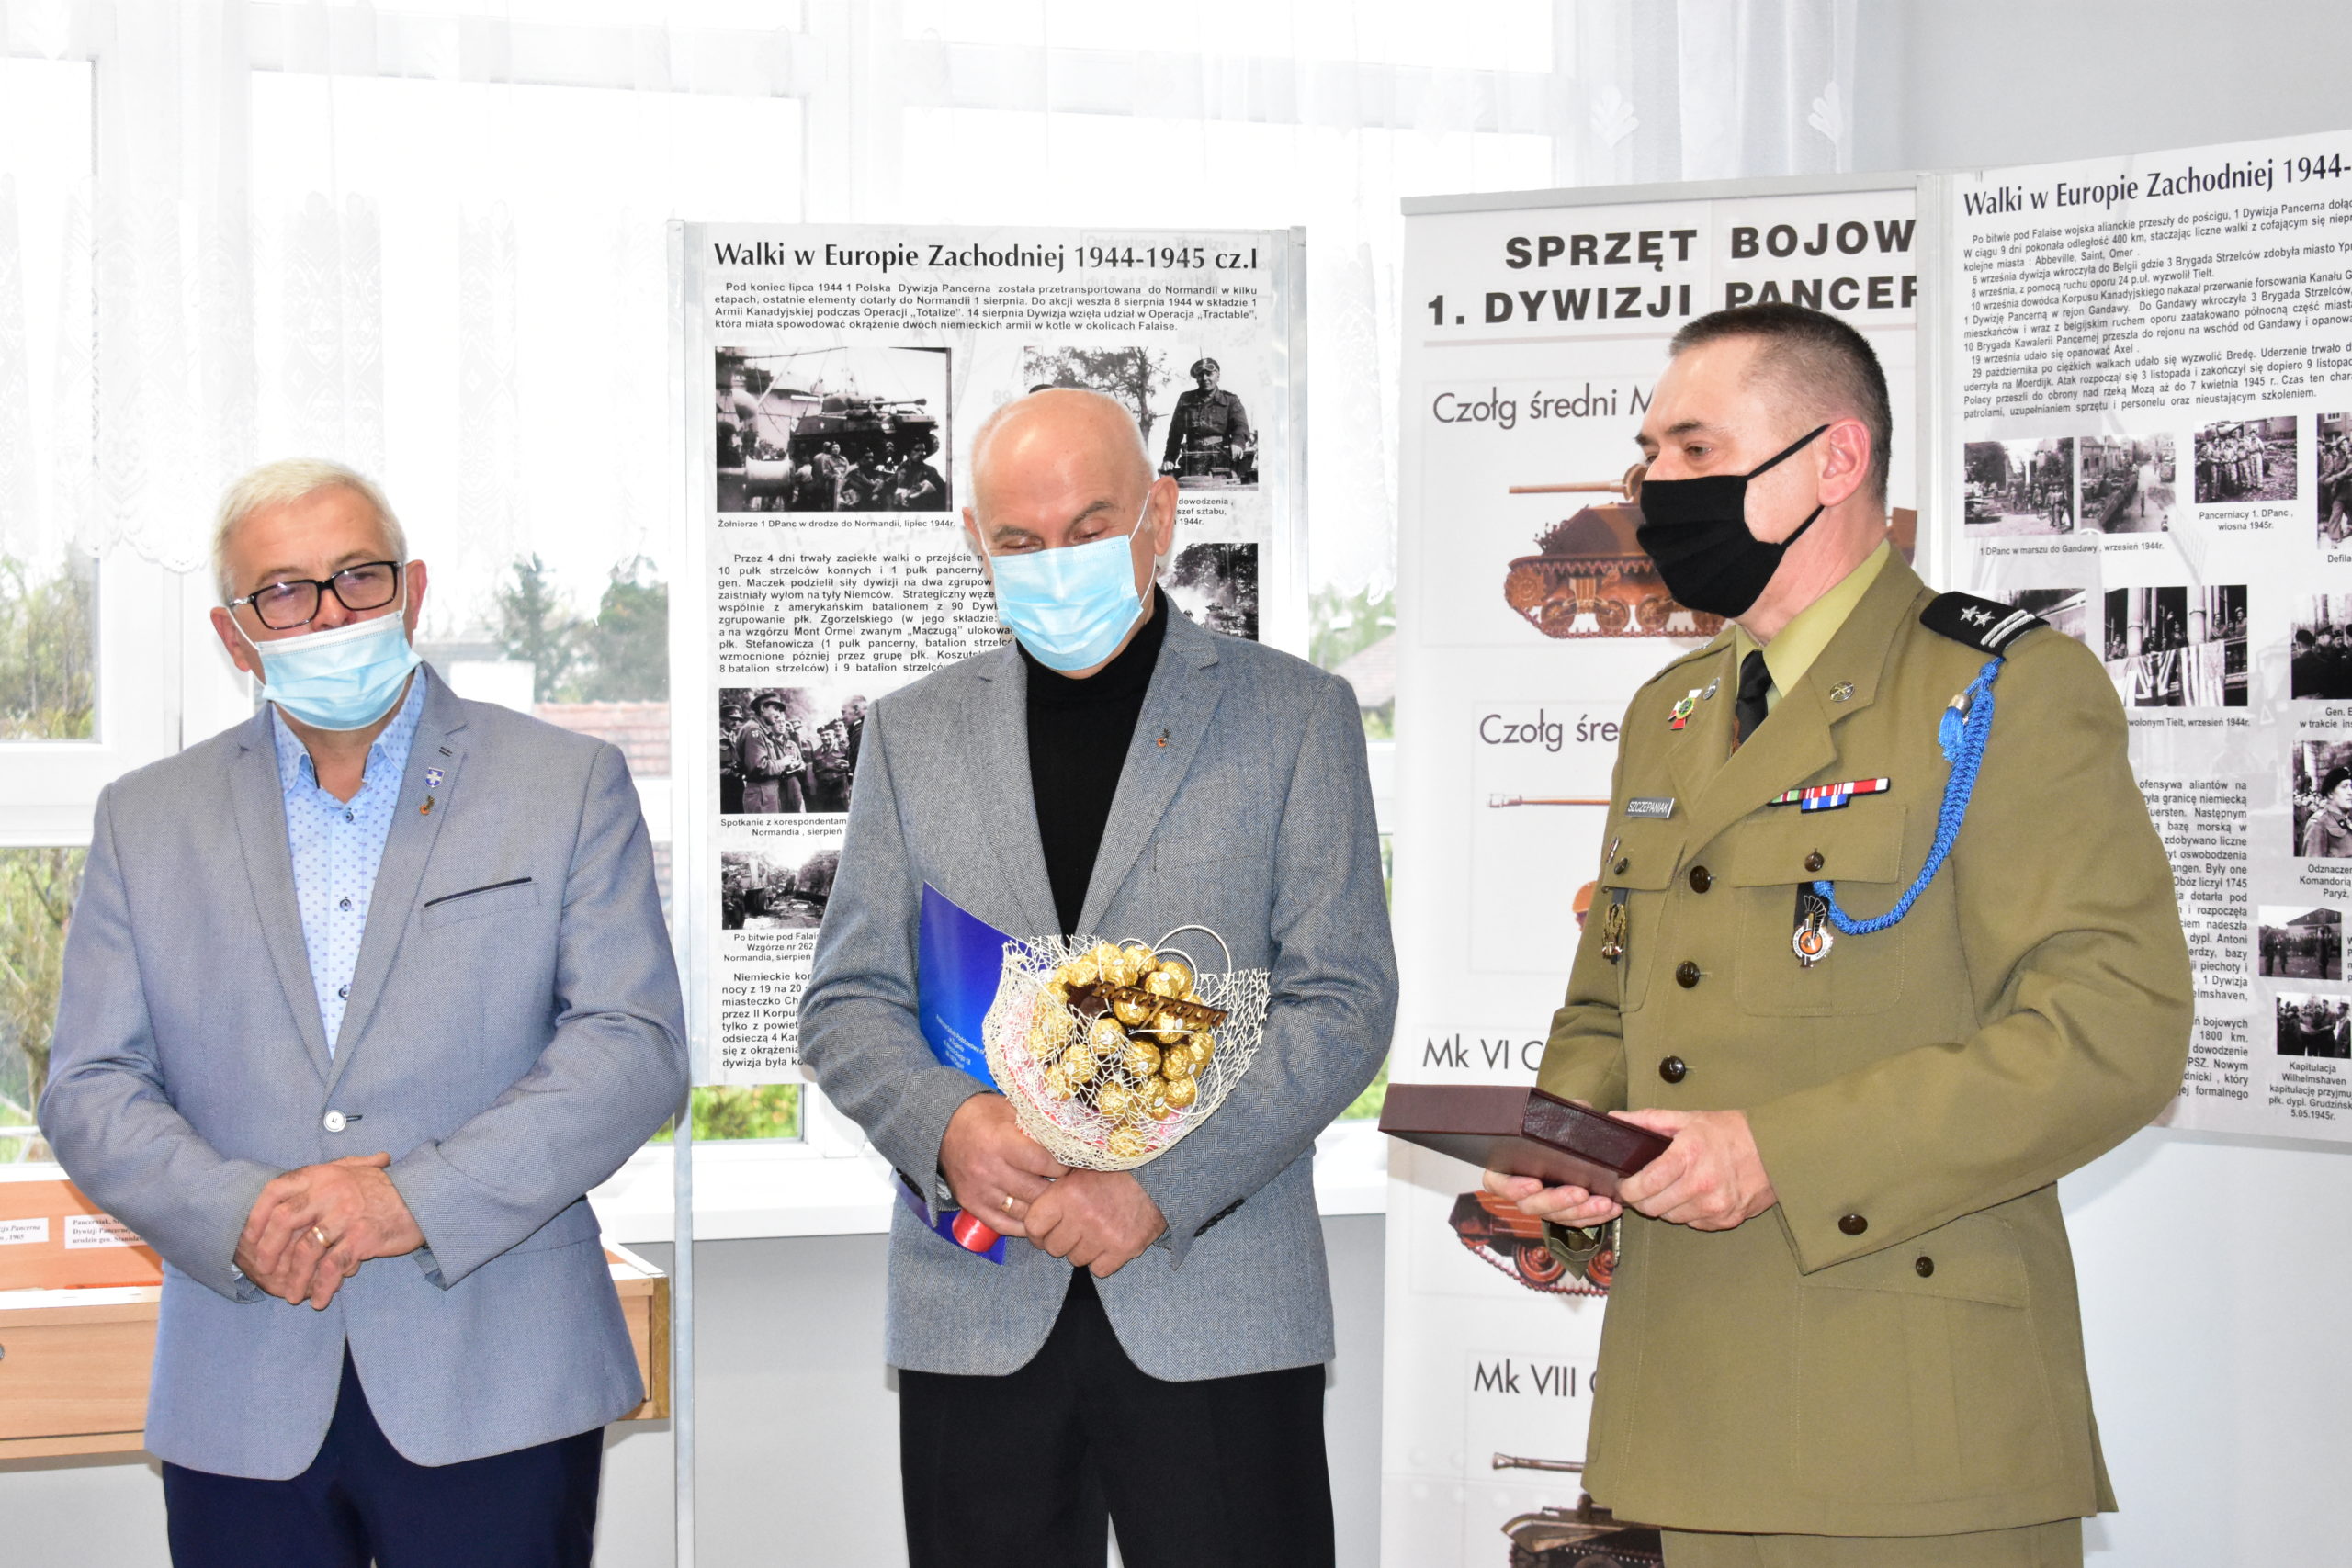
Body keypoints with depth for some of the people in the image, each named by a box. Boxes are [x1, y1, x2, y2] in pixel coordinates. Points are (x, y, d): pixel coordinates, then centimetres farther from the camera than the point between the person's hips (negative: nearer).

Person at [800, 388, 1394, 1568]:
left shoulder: (1294, 715, 4)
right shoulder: (914, 732, 12)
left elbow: (1343, 1004, -2)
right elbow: (847, 1003, 10)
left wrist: (1158, 1188, -13)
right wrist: (948, 1124, -12)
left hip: (1219, 1312, -2)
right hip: (976, 1313, 2)